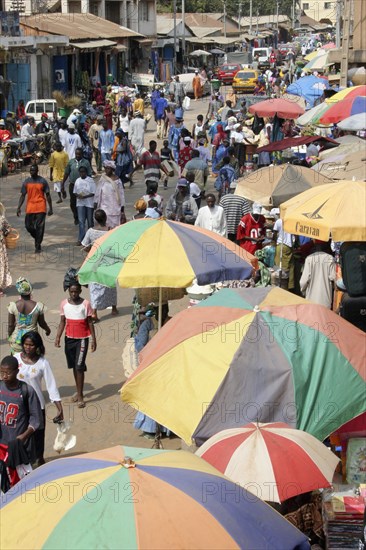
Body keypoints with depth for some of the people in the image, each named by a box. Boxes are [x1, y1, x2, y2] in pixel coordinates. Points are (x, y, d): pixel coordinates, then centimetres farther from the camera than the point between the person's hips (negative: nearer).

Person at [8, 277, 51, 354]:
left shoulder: (13, 306, -14)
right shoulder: (38, 306, -15)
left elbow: (10, 325, -6)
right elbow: (42, 323, 0)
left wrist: (9, 337, 12)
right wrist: (48, 329, 21)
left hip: (17, 339, 1)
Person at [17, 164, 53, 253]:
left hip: (41, 208, -3)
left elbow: (47, 195, 3)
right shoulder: (26, 182, 5)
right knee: (28, 226, 1)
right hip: (30, 208, 3)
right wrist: (19, 207, -1)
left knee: (39, 227, -4)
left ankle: (38, 246, 3)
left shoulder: (42, 181, -1)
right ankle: (37, 239, 28)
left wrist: (50, 208, 0)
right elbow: (23, 196, 7)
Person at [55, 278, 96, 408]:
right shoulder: (64, 303, 0)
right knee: (74, 366, 13)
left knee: (79, 366, -9)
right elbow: (62, 322, 6)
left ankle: (80, 396, -4)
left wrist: (93, 339, -4)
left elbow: (90, 322, -3)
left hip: (82, 339, -4)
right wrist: (58, 337, -4)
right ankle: (78, 391, 26)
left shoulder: (86, 304, -8)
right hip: (69, 338, 4)